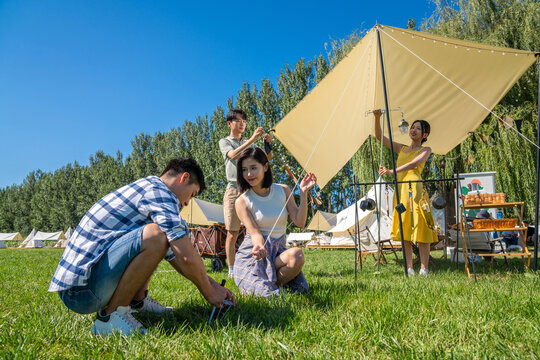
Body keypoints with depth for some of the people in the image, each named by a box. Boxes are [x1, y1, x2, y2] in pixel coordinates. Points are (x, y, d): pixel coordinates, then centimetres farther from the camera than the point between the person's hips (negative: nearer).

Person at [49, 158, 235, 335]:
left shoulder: (146, 187, 18)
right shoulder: (159, 191, -14)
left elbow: (175, 256, 22)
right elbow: (187, 257, -21)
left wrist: (211, 283, 20)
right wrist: (209, 293, -3)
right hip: (80, 291, -10)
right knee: (154, 235, -29)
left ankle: (137, 301, 11)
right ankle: (110, 316, -16)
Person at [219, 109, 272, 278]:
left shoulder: (250, 143, 22)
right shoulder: (224, 142, 10)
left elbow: (267, 158, 16)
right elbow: (233, 155, -13)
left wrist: (268, 143, -3)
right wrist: (252, 139, -20)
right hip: (234, 189, -3)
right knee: (232, 232, -3)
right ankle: (231, 270, 3)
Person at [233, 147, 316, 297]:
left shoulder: (283, 190, 4)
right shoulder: (242, 201, -5)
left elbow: (299, 222, -3)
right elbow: (254, 232, -16)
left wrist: (303, 193, -13)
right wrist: (259, 246, -39)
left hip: (278, 251, 3)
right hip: (253, 253, -3)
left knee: (297, 255, -34)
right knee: (265, 293, -31)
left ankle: (272, 283, -8)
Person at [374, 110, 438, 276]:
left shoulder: (426, 150, 8)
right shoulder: (401, 148, 21)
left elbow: (414, 164, -12)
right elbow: (379, 136, 16)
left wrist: (391, 171, -21)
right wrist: (377, 118, 1)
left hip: (415, 189, -5)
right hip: (400, 189, 5)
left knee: (420, 228, -6)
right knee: (404, 230, 5)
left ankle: (424, 268, 0)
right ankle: (409, 268, 11)